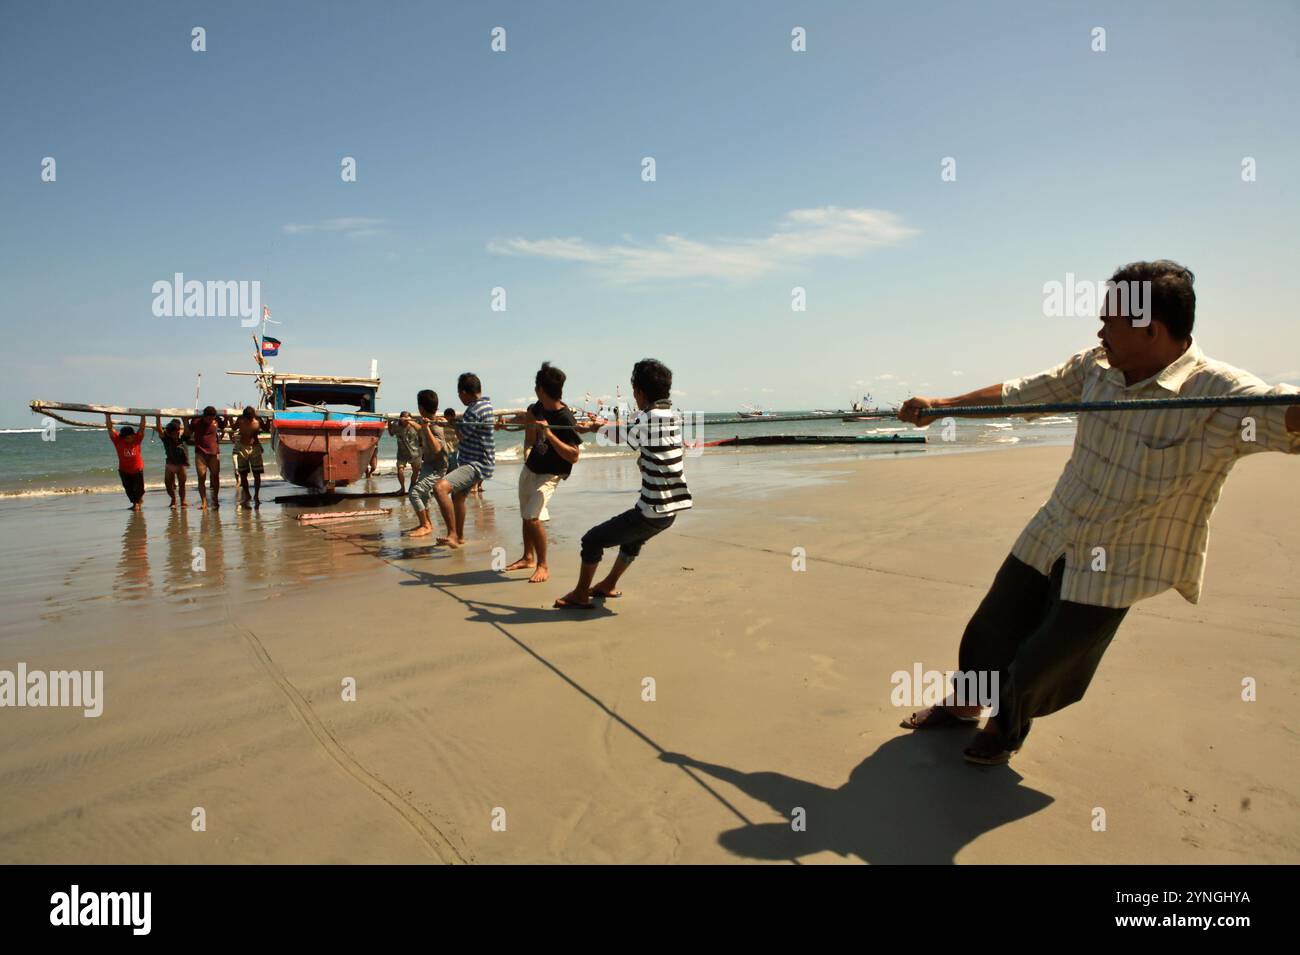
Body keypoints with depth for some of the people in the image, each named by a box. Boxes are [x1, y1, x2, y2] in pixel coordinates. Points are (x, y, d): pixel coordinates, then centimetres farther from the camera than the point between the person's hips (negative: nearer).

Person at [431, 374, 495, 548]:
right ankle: (459, 537, 44)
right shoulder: (486, 404, 11)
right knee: (457, 496, 27)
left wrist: (455, 422, 3)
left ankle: (452, 534, -25)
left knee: (440, 488, -28)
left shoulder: (475, 410, -21)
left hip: (476, 465, -11)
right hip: (476, 462, 11)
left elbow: (461, 435, -17)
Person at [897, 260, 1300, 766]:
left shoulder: (1220, 394, -22)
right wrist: (940, 406, 13)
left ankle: (1007, 728, 38)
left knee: (1037, 671, 5)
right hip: (1048, 539, 5)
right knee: (990, 633, 15)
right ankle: (963, 705, 44)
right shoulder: (1096, 366, -3)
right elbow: (1020, 393, 8)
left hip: (1113, 570, -5)